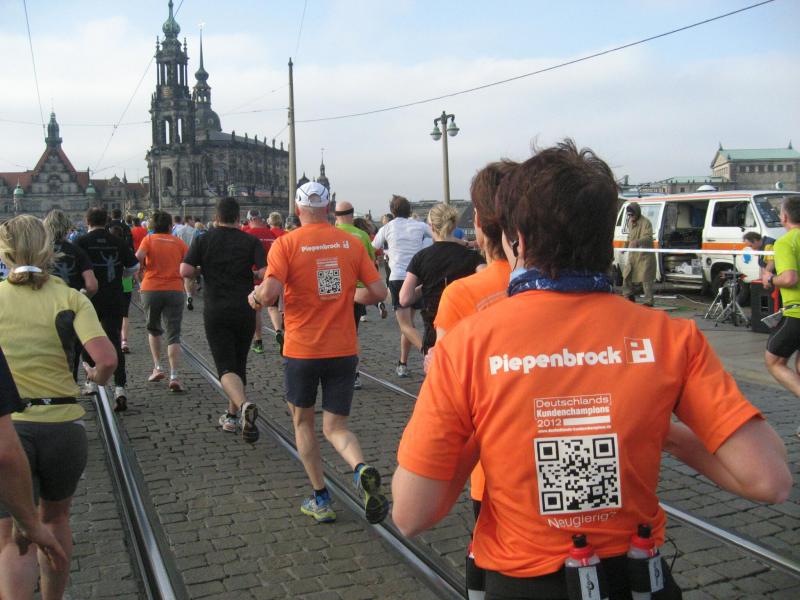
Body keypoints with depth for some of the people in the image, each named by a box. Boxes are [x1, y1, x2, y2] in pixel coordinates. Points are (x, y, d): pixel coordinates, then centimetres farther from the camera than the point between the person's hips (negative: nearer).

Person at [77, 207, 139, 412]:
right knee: (114, 342, 1)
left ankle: (92, 382, 25)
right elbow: (134, 267, 4)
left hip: (89, 299, -1)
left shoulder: (81, 242, -6)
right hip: (114, 301, 1)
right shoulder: (118, 242, 0)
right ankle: (120, 388, -11)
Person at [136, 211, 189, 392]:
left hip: (150, 289, 0)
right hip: (175, 290, 0)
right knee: (174, 335, 0)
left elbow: (138, 257, -15)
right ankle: (174, 376, -13)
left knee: (153, 330, 23)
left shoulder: (149, 239, 2)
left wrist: (145, 267, 5)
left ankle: (157, 368, 20)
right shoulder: (179, 242, 6)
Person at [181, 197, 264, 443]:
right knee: (239, 365, 18)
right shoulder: (251, 241, 0)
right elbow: (265, 273, -12)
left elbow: (185, 271, -10)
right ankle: (233, 417, 26)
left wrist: (203, 271, 10)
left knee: (226, 368, -5)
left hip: (216, 312, -2)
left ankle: (243, 405, -33)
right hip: (245, 311, 2)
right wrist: (251, 274, 9)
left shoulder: (203, 240, 0)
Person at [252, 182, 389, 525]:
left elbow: (269, 293, -19)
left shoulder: (286, 244, -7)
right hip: (344, 351, 2)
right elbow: (378, 292, 1)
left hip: (302, 351, -2)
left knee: (303, 421, 20)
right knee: (336, 428, 12)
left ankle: (320, 500, 21)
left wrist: (255, 297, 4)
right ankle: (362, 469, -19)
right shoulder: (351, 243, 2)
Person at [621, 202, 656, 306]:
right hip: (632, 254, 8)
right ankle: (628, 296, 26)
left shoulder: (646, 222, -14)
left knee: (646, 278, -7)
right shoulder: (630, 222, 12)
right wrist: (626, 244, 13)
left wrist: (637, 242, -41)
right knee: (626, 275, 12)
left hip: (644, 255, -8)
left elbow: (648, 238, -25)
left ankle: (648, 301, -3)